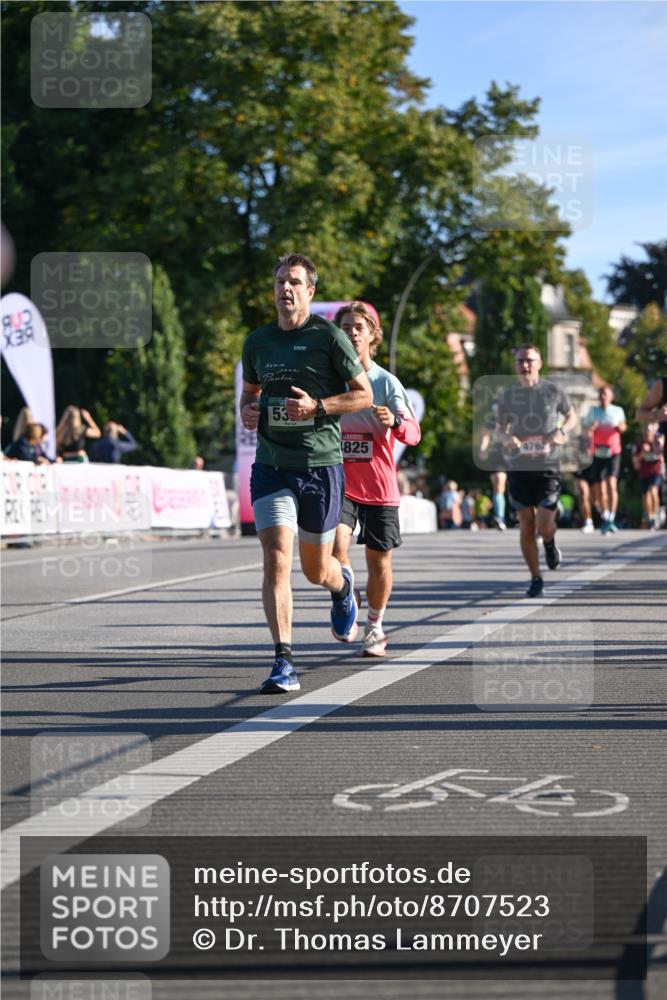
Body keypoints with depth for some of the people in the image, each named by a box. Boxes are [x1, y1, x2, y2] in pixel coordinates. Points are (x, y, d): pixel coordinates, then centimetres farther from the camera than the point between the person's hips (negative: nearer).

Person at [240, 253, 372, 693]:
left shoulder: (329, 336, -3)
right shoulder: (258, 342, 9)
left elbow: (364, 394, -1)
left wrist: (317, 406, -15)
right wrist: (247, 410, 2)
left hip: (321, 464, -2)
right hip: (271, 466, 2)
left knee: (317, 570, 9)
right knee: (276, 560, -14)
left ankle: (343, 585, 48)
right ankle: (284, 663, -13)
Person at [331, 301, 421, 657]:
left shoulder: (386, 382, -2)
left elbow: (413, 433, -11)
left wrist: (394, 421, -30)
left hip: (379, 488, 0)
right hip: (339, 484, 0)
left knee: (379, 561, 6)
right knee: (335, 546, -21)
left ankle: (374, 627, 26)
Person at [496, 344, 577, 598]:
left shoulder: (553, 392, 0)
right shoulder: (507, 396, 4)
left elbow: (571, 417, 15)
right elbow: (500, 430, 14)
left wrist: (561, 431, -6)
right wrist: (506, 439, -9)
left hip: (548, 467, -2)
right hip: (518, 468, 2)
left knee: (544, 526, -11)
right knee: (526, 527, 4)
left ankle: (550, 544, 26)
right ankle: (536, 579, 17)